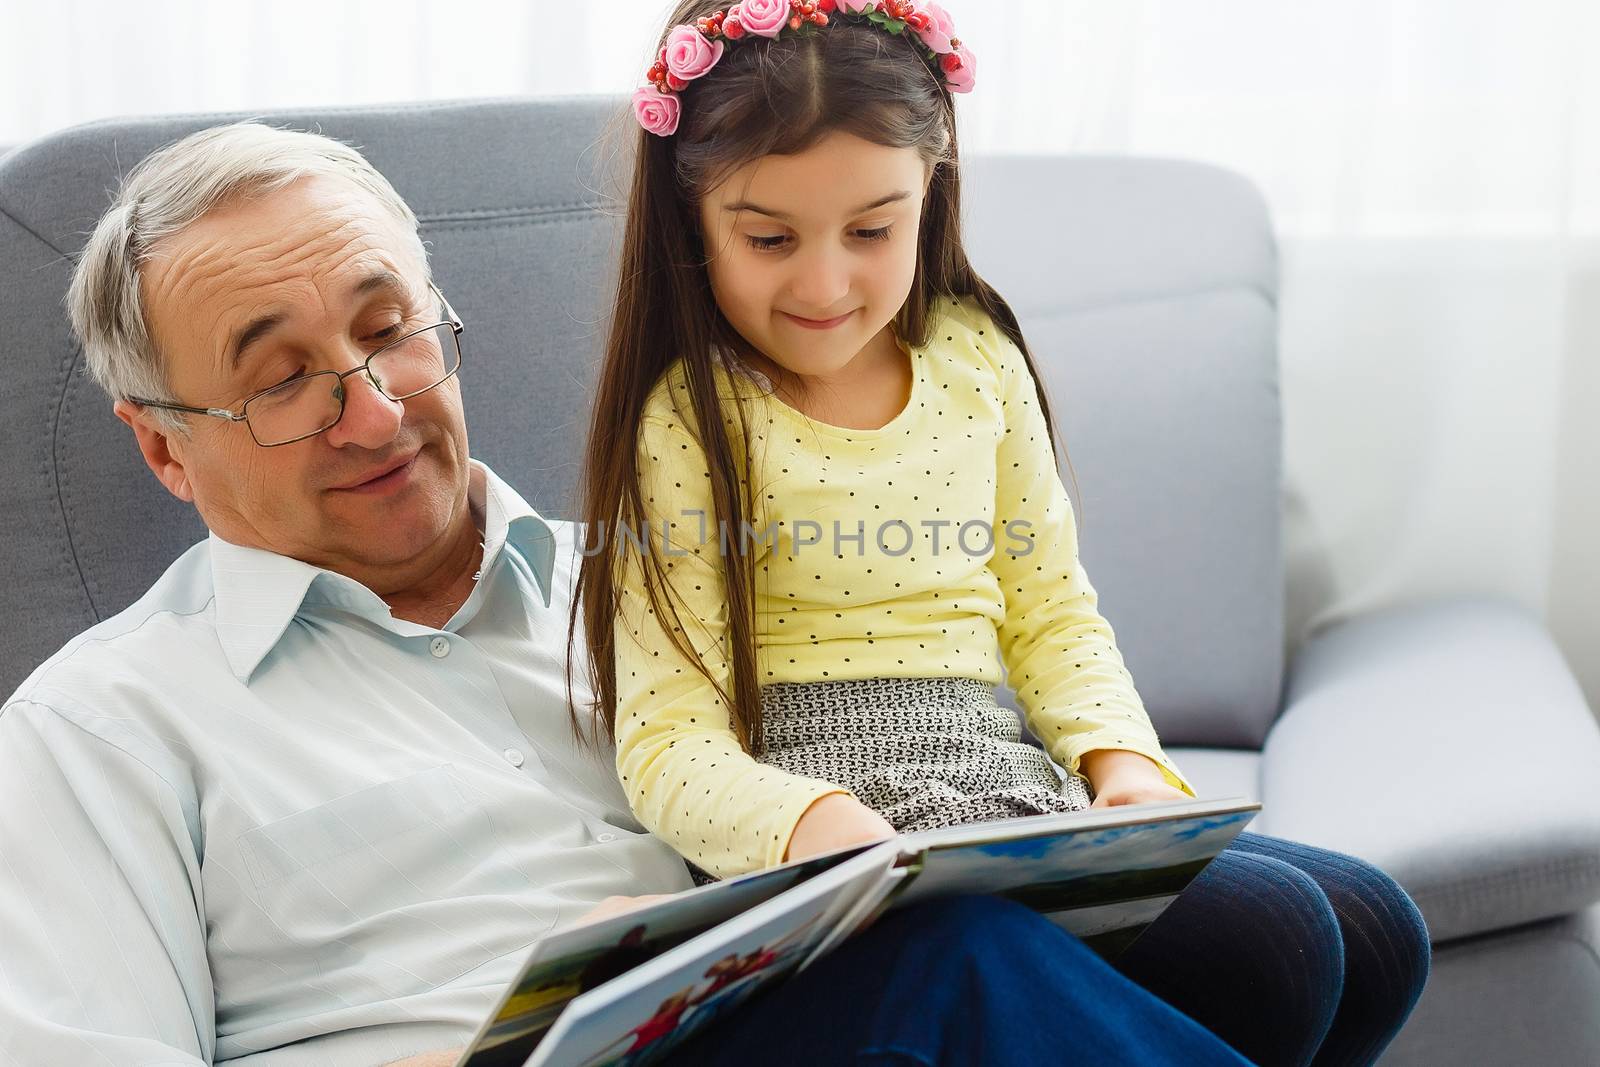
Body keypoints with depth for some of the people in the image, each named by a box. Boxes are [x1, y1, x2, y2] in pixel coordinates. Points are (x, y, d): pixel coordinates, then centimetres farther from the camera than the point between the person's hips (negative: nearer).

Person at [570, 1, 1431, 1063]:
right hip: (847, 833, -6)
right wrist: (816, 822, -31)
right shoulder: (686, 424, -7)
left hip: (1014, 796, 7)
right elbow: (669, 739, -11)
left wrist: (1122, 756, -1)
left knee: (1377, 927, -6)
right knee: (1267, 939, -23)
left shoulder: (977, 358, 10)